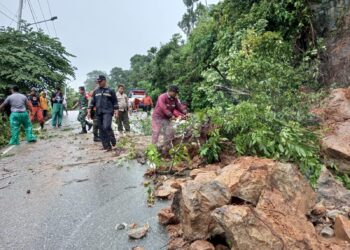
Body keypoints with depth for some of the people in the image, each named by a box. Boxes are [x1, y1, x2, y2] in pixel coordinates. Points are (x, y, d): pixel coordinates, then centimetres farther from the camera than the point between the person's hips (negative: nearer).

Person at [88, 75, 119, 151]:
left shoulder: (110, 91, 4)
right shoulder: (96, 91, 15)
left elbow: (115, 102, 3)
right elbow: (92, 102, 15)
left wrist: (116, 111, -4)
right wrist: (89, 111, 6)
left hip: (108, 112, -5)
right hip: (99, 113, 5)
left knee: (106, 127, -22)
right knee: (101, 130, 4)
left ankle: (113, 141, 2)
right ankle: (106, 146, 11)